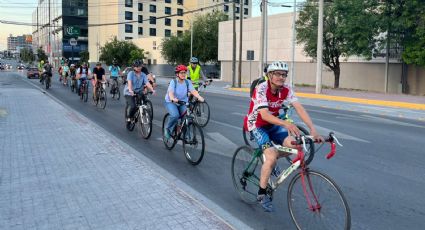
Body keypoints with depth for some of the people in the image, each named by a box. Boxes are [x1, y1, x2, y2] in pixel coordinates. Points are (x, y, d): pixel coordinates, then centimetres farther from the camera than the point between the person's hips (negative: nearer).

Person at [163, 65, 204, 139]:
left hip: (183, 103, 3)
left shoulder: (187, 82, -7)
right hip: (171, 102, -3)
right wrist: (173, 99, -53)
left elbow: (193, 91, -21)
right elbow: (170, 92, -30)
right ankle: (167, 128, -1)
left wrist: (199, 97, -41)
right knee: (175, 115, -29)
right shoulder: (173, 81, -16)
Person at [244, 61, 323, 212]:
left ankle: (270, 161, 12)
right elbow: (264, 115, -38)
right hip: (257, 125, -5)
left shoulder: (286, 89, -11)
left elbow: (299, 108, -20)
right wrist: (286, 124, -53)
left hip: (273, 124, 5)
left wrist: (312, 129, -34)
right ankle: (262, 194, -4)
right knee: (271, 156, -23)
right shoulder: (261, 89, -26)